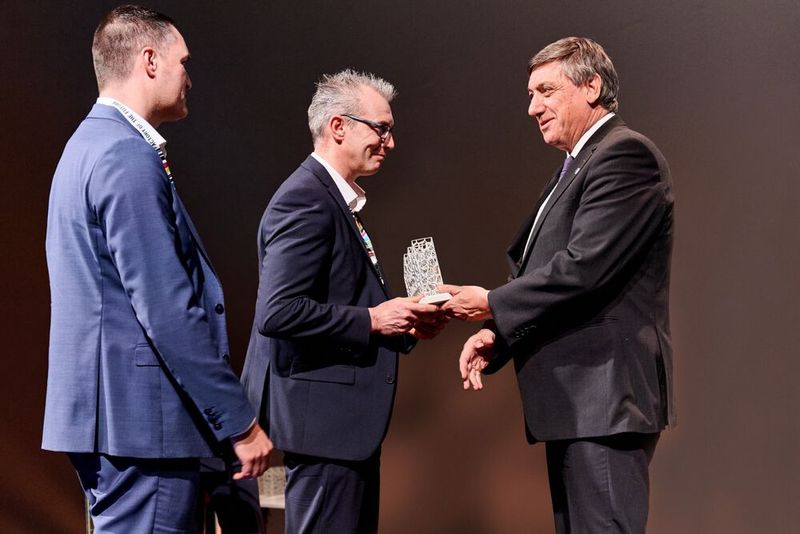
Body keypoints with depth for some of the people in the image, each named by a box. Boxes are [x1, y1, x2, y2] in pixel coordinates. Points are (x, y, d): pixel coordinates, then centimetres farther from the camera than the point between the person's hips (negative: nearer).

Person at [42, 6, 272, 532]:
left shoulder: (91, 145, 17)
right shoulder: (129, 158, -16)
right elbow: (168, 310, -21)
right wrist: (240, 423, -17)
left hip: (109, 407, 11)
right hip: (140, 415, -11)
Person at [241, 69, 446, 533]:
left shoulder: (338, 200, 16)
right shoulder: (306, 200, -15)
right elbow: (277, 312, -25)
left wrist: (405, 325, 7)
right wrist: (370, 320, -18)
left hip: (345, 418, 10)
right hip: (322, 413, -10)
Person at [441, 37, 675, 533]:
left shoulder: (626, 155, -11)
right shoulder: (577, 166, 21)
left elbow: (583, 268, -21)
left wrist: (494, 305, -11)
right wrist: (498, 335, 3)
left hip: (604, 393, -10)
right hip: (577, 399, 11)